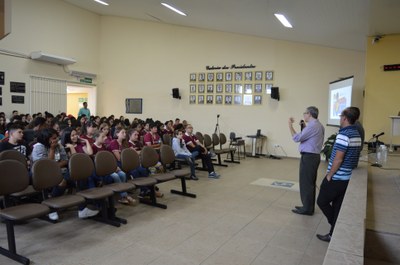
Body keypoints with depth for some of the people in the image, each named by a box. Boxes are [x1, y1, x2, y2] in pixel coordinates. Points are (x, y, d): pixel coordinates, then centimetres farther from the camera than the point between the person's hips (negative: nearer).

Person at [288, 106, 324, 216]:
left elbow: (297, 138, -21)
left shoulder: (312, 126, -18)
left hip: (308, 157, -10)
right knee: (310, 183, 16)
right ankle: (308, 206, 26)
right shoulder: (319, 125, 13)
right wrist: (304, 127, 11)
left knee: (305, 183, -2)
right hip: (314, 156, 10)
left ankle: (307, 209, 6)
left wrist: (290, 125, -12)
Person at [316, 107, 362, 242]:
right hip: (347, 177, 8)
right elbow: (353, 156, 15)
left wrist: (329, 175, -12)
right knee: (337, 206, 14)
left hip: (336, 178, -8)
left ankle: (335, 233, 10)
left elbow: (338, 159, -23)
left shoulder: (343, 135, -20)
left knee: (322, 201, 6)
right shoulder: (357, 134, 9)